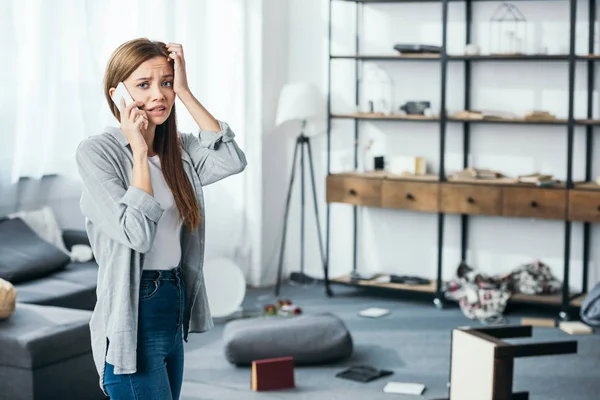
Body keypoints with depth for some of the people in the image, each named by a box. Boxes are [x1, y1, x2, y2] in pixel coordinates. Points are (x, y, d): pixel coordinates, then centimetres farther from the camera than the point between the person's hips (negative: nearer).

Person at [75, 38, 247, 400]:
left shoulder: (178, 148, 8)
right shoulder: (96, 152, -12)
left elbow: (232, 161, -11)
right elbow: (136, 233, -20)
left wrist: (185, 92, -9)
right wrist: (139, 152, -17)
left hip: (176, 308, 7)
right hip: (133, 316, -7)